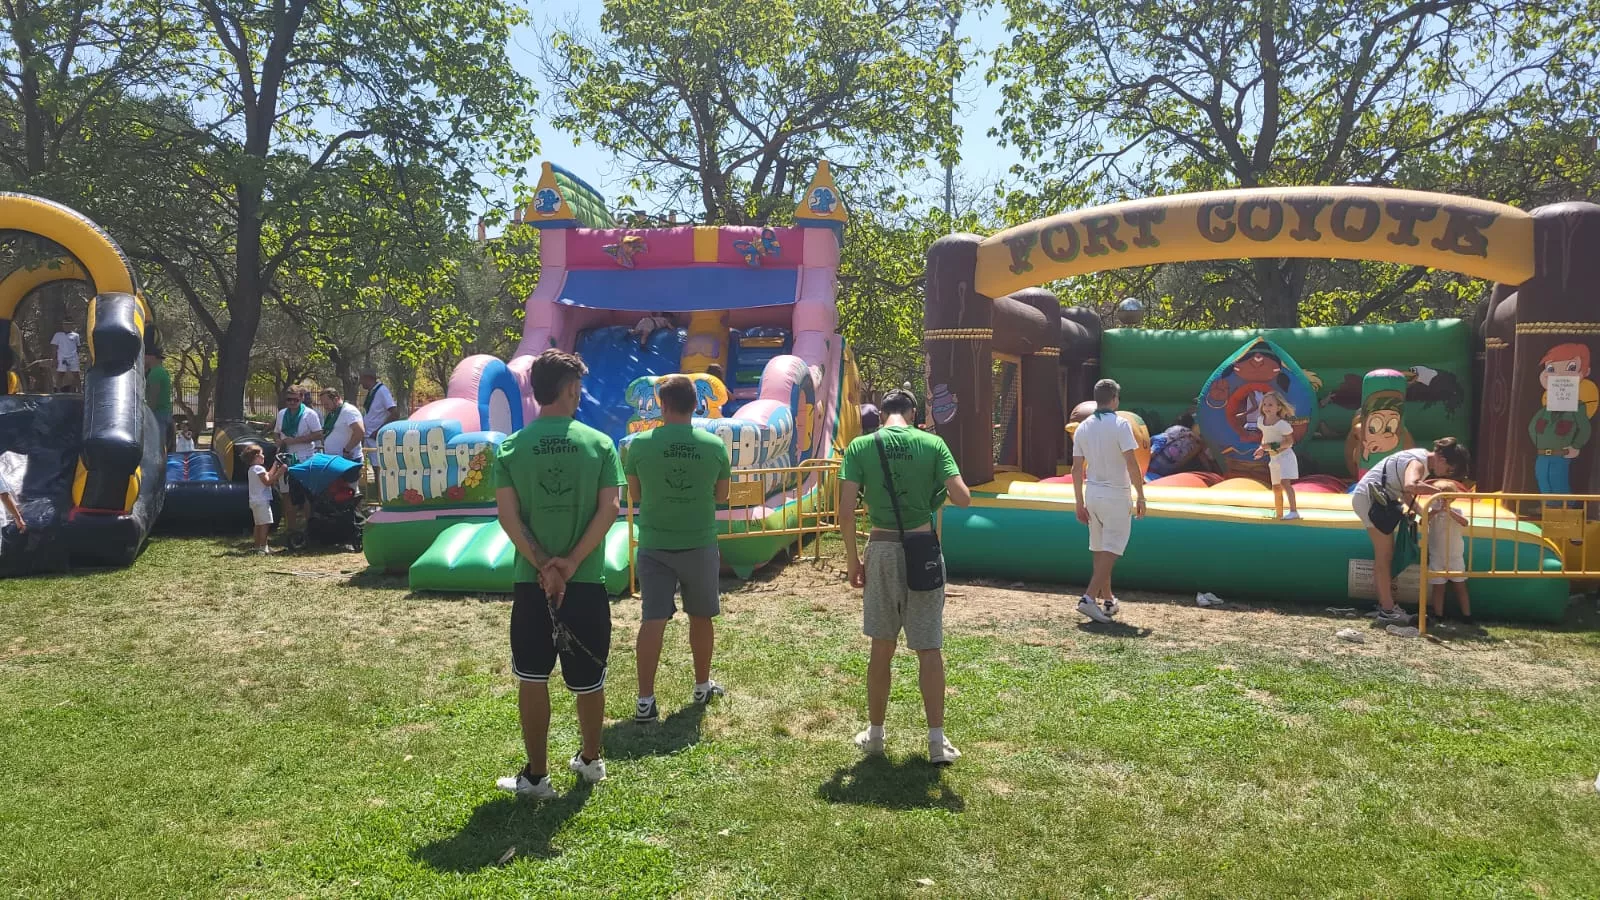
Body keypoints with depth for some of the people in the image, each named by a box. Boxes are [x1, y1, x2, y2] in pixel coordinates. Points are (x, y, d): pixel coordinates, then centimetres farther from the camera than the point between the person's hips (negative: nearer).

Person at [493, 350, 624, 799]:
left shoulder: (512, 448, -2)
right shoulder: (599, 443, -4)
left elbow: (508, 516, -8)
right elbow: (609, 509, -12)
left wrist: (544, 566, -10)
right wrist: (570, 563, -12)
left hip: (531, 581, 0)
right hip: (587, 581, 0)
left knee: (532, 678, 12)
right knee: (589, 678, 15)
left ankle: (536, 776, 17)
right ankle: (591, 761, 32)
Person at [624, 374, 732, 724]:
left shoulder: (640, 444, -8)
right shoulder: (715, 445, -6)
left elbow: (634, 495, 3)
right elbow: (721, 496, 6)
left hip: (654, 546, -1)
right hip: (700, 545, 1)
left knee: (652, 620, 2)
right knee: (700, 617, 16)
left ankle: (646, 700, 1)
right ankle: (702, 686, 30)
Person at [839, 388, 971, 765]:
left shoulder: (860, 446, -2)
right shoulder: (932, 443, -3)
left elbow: (846, 506, -8)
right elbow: (962, 498, -11)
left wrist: (851, 559, 2)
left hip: (882, 550, 1)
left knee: (882, 647, 13)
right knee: (929, 648, 7)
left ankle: (875, 734, 24)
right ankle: (937, 741, 9)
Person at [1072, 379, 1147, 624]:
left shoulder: (1083, 427, 5)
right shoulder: (1120, 424, -11)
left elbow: (1076, 469, 6)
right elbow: (1131, 464, -17)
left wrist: (1080, 503, 12)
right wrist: (1141, 497, -10)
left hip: (1092, 493, 6)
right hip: (1115, 495, -6)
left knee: (1099, 550, 15)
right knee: (1111, 550, -3)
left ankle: (1108, 600, 25)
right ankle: (1090, 598, -15)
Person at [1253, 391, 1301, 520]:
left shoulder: (1282, 424, -20)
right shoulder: (1261, 421, 1)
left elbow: (1289, 441, -19)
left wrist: (1273, 446, -27)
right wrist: (1262, 449, 2)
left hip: (1285, 456, -8)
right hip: (1273, 458, 8)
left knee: (1285, 482, -26)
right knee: (1276, 487, 16)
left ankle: (1294, 511, -29)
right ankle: (1279, 513, 29)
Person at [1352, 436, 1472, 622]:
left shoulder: (1423, 459, 13)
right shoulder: (1418, 462, -18)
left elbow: (1404, 491, 18)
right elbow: (1411, 486, -41)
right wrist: (1440, 492, -30)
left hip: (1370, 497, 10)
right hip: (1370, 497, -10)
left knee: (1385, 554, 14)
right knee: (1384, 555, -7)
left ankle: (1385, 604, 20)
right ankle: (1387, 610, -4)